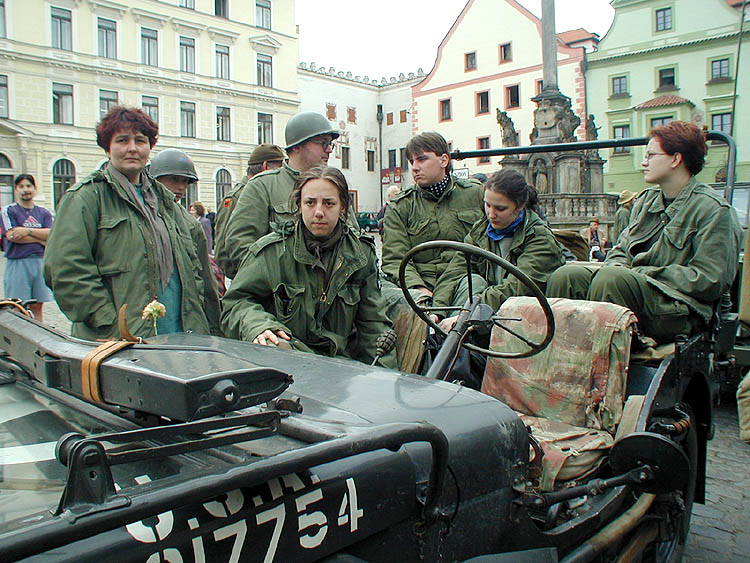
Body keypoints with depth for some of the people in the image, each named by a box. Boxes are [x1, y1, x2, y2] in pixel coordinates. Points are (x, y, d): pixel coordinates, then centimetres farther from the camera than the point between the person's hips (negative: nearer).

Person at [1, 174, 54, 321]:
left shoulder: (44, 213, 14)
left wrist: (28, 231, -13)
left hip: (41, 262, 3)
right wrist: (40, 239, -5)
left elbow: (50, 234, -1)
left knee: (37, 306, 7)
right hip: (18, 263, -3)